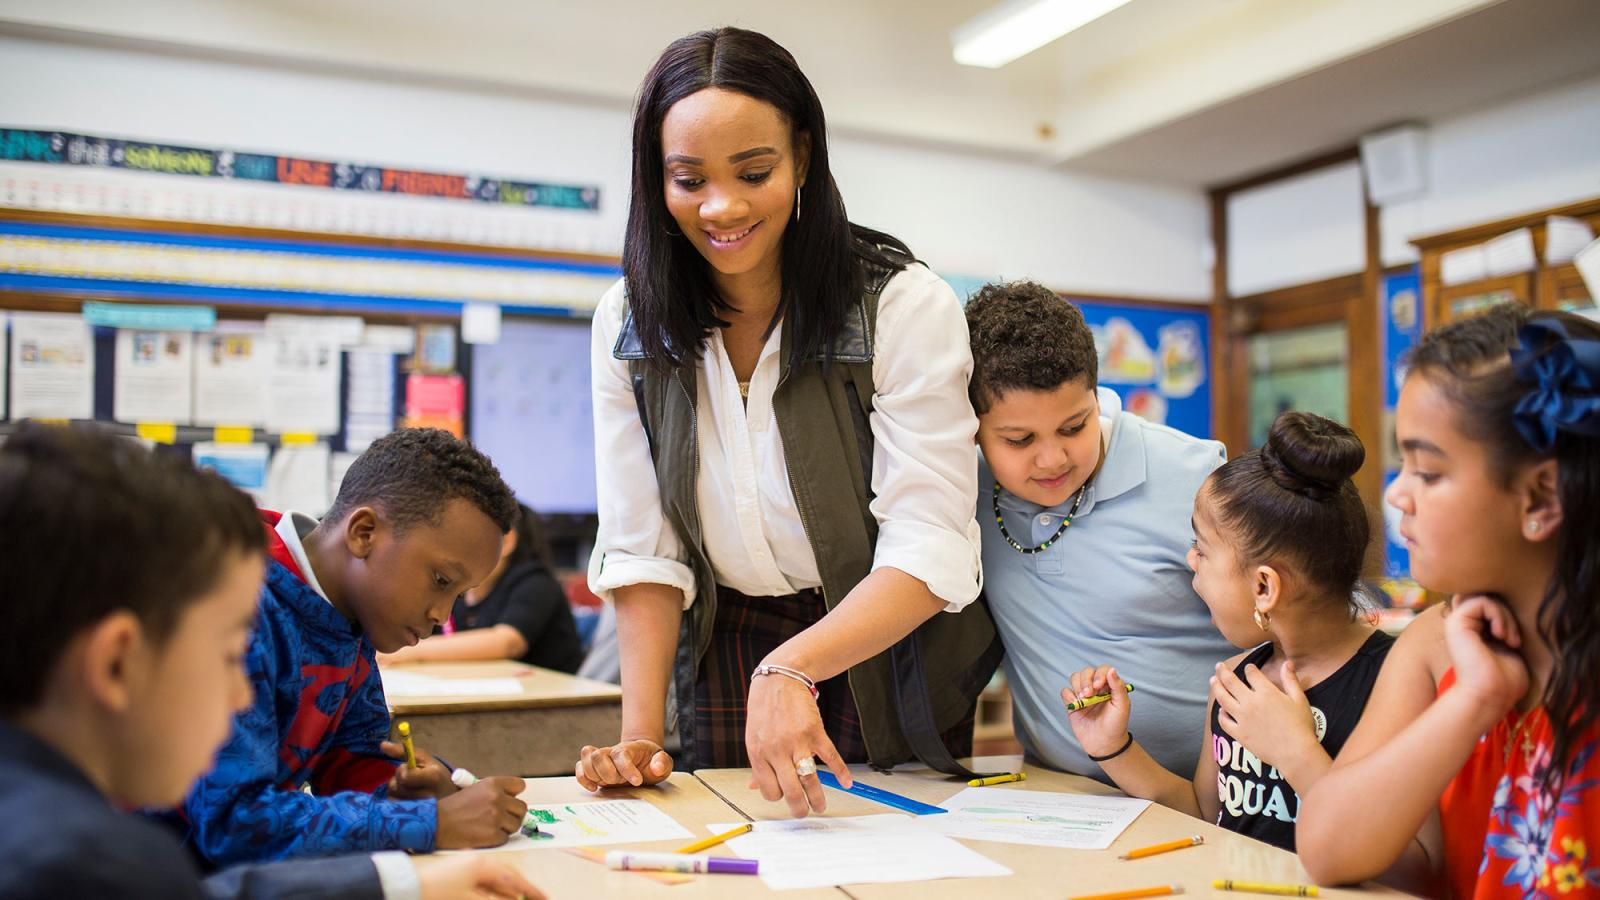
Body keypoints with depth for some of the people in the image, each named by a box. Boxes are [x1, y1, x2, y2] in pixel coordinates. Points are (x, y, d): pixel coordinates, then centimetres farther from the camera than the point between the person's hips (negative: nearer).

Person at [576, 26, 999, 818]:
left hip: (889, 654, -2)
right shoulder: (628, 325, -7)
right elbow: (642, 549, -6)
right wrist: (640, 731, -15)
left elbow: (931, 553, -24)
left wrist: (792, 667, -38)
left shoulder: (904, 306, -20)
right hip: (727, 655, 3)